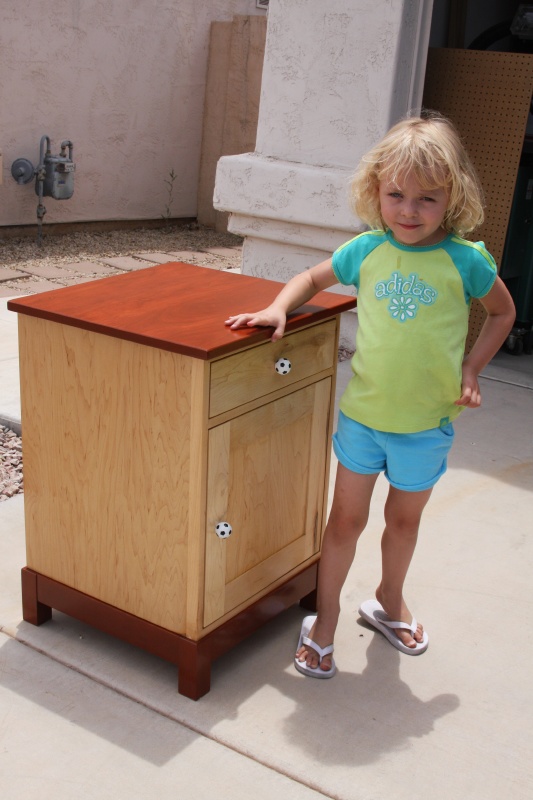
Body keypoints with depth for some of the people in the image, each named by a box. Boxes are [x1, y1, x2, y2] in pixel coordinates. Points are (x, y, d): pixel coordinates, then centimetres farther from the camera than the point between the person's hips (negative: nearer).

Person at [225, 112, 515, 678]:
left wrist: (470, 368, -6)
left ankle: (388, 604, 45)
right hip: (362, 413, 1)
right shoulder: (367, 250, -6)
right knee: (346, 518, 11)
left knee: (404, 518, 20)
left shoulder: (465, 260, -11)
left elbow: (502, 313, 5)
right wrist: (278, 308, -8)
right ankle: (324, 622, 29)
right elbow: (313, 277, 10)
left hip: (426, 422, 0)